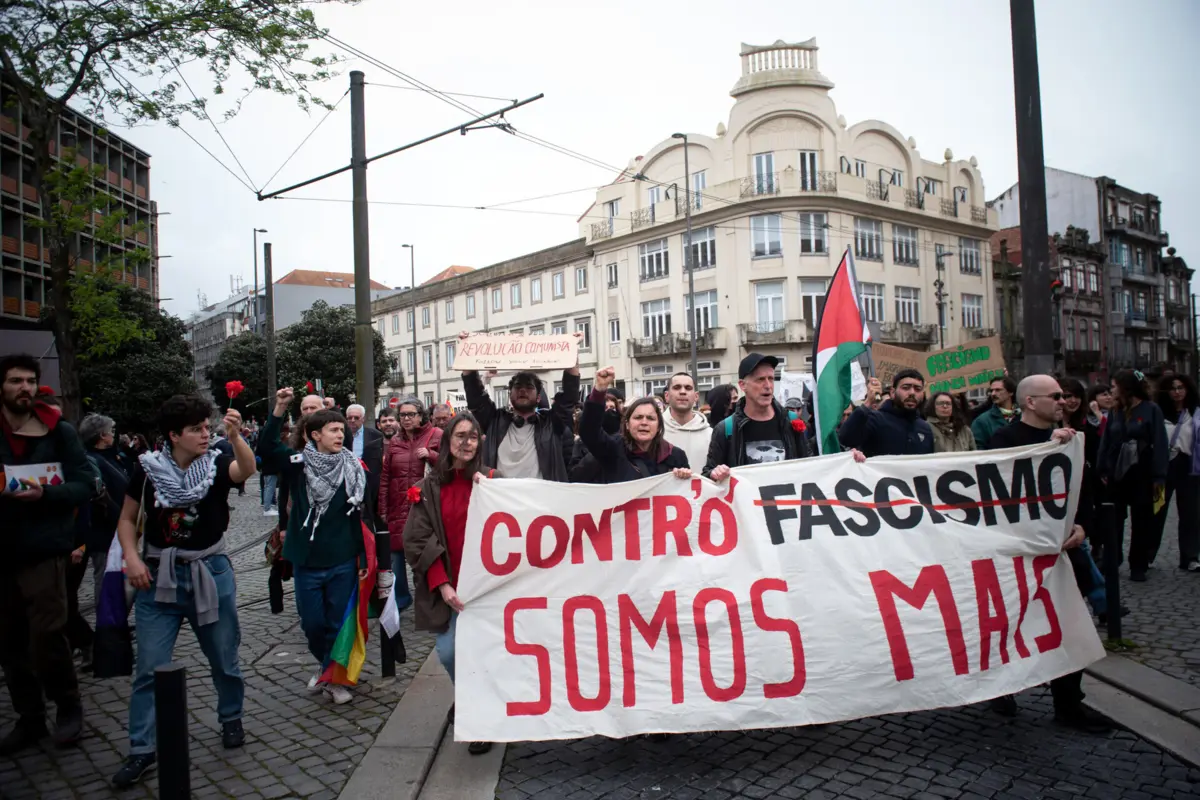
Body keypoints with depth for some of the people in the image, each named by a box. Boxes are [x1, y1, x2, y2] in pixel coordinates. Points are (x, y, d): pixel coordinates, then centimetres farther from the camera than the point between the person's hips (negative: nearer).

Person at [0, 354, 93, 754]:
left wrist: (45, 494, -20)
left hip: (44, 548, -3)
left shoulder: (59, 432, -1)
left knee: (47, 634, -8)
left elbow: (85, 485, -3)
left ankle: (67, 705, 14)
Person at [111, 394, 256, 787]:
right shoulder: (148, 467, -5)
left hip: (211, 573, 0)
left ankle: (231, 719, 36)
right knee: (149, 667, 2)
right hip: (159, 576, 0)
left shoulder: (217, 463, -8)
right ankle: (141, 750, 15)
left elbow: (247, 469, -31)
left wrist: (236, 437, -49)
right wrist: (131, 556, -12)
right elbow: (127, 519, 5)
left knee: (224, 659, 13)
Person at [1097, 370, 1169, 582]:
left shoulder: (1151, 410, -7)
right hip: (1116, 474, 4)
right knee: (1113, 518, 8)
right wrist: (1102, 470, 0)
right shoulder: (1115, 412, 7)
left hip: (1141, 474, -4)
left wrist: (1158, 476, -14)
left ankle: (1138, 566, 14)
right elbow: (1105, 442, 7)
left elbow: (1160, 444, -10)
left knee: (1141, 519, 6)